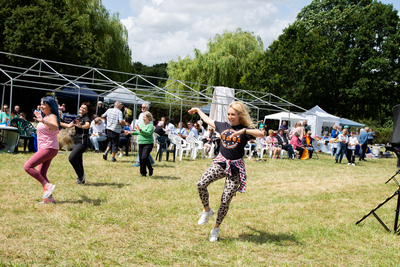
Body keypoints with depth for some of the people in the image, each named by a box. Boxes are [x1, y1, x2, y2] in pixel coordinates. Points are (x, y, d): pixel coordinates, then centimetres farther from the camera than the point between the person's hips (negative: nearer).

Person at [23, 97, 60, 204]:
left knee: (28, 166, -17)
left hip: (49, 148, -10)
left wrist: (43, 121, -52)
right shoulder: (45, 117, 18)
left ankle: (47, 185, -19)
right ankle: (49, 198, 9)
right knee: (41, 174, 8)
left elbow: (55, 127, -39)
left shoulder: (52, 117, -12)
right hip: (44, 148, 10)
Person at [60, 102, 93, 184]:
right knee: (78, 161, 10)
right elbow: (69, 125, 23)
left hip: (83, 142, -8)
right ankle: (81, 179, 20)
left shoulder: (86, 117, -9)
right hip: (76, 141, 8)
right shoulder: (78, 117, 15)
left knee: (72, 158, -19)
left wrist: (81, 126, -51)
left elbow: (87, 125, -31)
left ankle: (81, 175, -6)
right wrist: (59, 123, 20)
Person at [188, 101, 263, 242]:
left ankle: (216, 228, 15)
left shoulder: (245, 130, -5)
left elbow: (261, 134, -24)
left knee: (225, 201, -4)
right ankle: (207, 210, 6)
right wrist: (197, 110, 41)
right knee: (201, 184, -20)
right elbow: (208, 120, 28)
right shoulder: (223, 126, 10)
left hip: (235, 167, -4)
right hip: (220, 163, 4)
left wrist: (243, 131, -35)